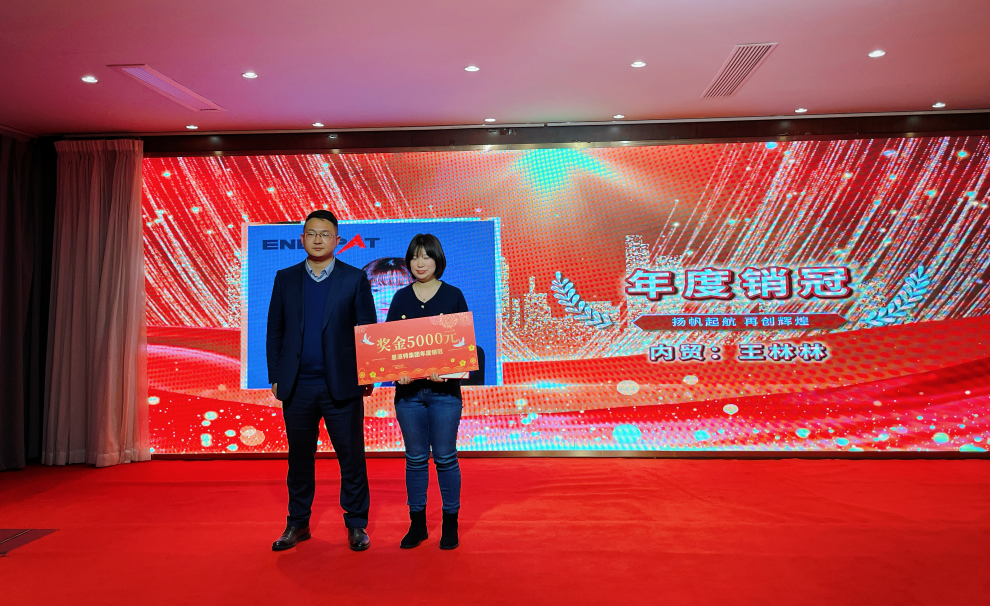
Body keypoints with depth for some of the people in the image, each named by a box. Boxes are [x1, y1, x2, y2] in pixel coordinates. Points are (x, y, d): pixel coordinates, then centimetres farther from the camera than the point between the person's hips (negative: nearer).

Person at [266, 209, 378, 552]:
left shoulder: (355, 279, 2)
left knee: (351, 458, 4)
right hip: (297, 387, 2)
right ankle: (297, 524, 28)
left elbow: (368, 331, 1)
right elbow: (275, 331, 10)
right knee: (299, 458, 13)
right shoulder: (285, 279, 9)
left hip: (341, 386, -2)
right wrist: (275, 377, 4)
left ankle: (356, 525, 19)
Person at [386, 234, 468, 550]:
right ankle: (417, 524, 22)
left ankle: (450, 524, 18)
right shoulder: (401, 298, 8)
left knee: (445, 457, 4)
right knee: (415, 458, 10)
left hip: (444, 390, -2)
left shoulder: (453, 295, 2)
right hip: (408, 389, 2)